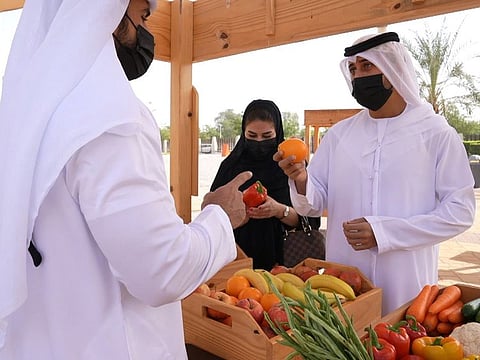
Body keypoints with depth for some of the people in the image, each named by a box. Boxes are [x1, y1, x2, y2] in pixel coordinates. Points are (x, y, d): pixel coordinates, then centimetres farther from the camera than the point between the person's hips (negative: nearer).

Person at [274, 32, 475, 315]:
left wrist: (384, 231, -18)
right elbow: (314, 204, 3)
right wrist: (301, 182, -20)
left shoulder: (436, 133, -5)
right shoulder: (339, 134, 4)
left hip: (406, 284, -2)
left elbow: (459, 211, -8)